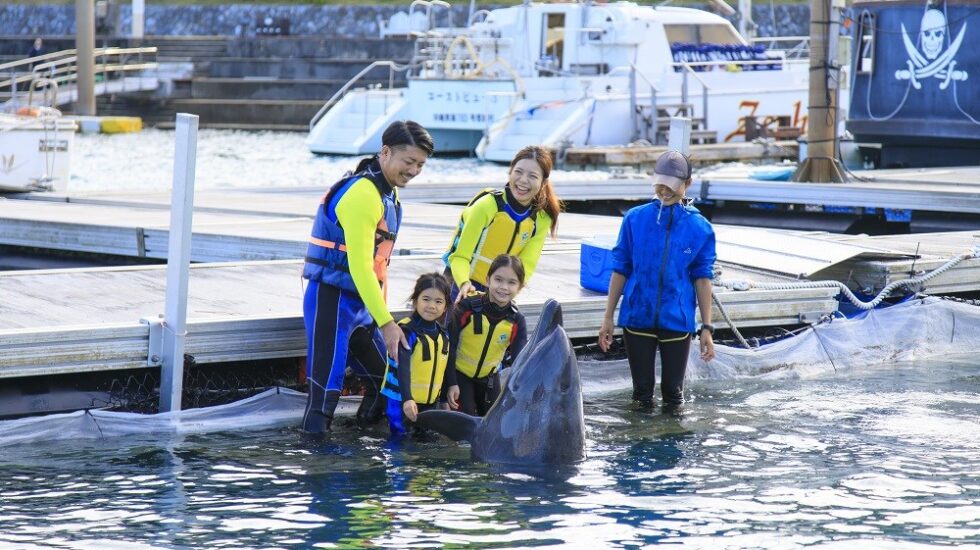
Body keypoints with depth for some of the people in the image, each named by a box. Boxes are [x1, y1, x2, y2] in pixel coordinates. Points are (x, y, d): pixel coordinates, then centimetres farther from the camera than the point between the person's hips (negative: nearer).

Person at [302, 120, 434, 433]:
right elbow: (360, 267, -24)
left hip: (361, 302, 10)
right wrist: (386, 323, -24)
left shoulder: (388, 194, 12)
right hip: (331, 301, -10)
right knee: (326, 386, -14)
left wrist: (382, 316, 14)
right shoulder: (362, 194, -20)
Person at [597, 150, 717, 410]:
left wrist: (706, 328, -1)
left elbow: (702, 278, 1)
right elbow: (620, 269, 3)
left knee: (673, 393, 8)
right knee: (642, 393, 9)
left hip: (677, 320, 0)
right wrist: (608, 317, 3)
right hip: (637, 317, 0)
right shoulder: (635, 219, -1)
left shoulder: (699, 227, -2)